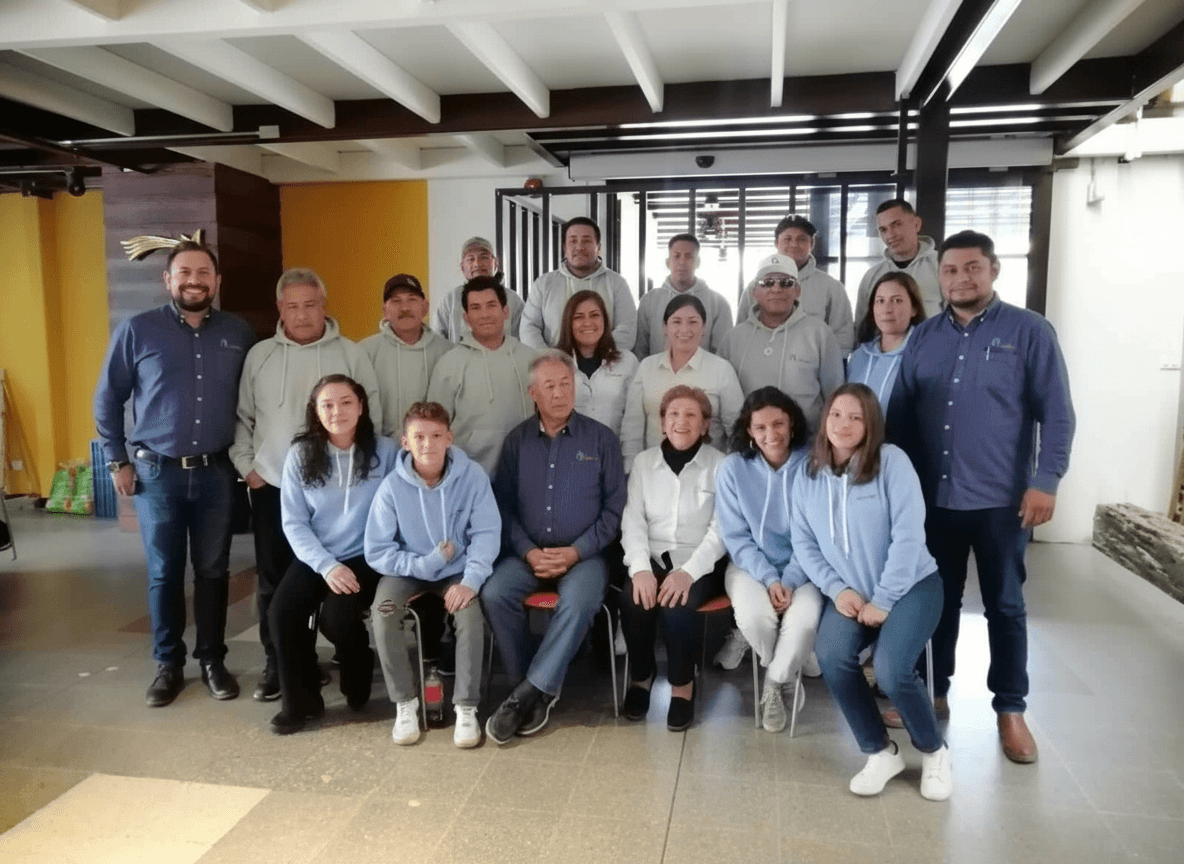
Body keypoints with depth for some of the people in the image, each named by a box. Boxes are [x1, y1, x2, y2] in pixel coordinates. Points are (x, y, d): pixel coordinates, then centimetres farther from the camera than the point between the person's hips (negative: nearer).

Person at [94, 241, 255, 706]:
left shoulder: (239, 334, 3)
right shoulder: (136, 331, -3)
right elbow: (106, 399, 4)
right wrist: (117, 460, 3)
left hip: (217, 473, 1)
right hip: (157, 473, -1)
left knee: (213, 571, 9)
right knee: (164, 574, 9)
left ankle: (212, 660, 23)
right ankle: (168, 664, 23)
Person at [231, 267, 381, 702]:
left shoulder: (351, 354, 0)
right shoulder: (259, 355, 5)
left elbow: (372, 416, 0)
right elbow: (242, 417, 10)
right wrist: (246, 466, 2)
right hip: (272, 487, 2)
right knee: (273, 581, 7)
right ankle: (276, 664, 21)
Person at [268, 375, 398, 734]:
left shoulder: (384, 451, -3)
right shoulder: (300, 455, 2)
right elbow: (294, 522, -1)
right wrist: (327, 565, -14)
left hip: (367, 556, -2)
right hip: (316, 558, 3)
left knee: (336, 617, -25)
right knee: (282, 611, -21)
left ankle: (358, 679, 10)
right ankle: (300, 698, 3)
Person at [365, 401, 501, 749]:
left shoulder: (472, 476, -15)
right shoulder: (392, 487, -16)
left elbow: (487, 533, -14)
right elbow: (377, 552, -10)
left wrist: (470, 580, -27)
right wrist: (424, 565, -21)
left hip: (457, 570, 0)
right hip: (409, 570, 1)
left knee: (471, 613, -28)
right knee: (382, 612, -26)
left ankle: (466, 707, -11)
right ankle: (405, 702, -6)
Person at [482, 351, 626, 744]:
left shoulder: (601, 439, 3)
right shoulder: (518, 440, 9)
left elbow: (614, 507, -1)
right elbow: (503, 503, 3)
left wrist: (575, 552, -12)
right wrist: (528, 551, -12)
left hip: (583, 554, -2)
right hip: (527, 553, 2)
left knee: (579, 601, -33)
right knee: (494, 593, -25)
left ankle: (530, 692, -17)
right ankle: (535, 691, -9)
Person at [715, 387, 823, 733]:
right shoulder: (733, 468, -6)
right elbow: (736, 537, -3)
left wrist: (791, 581, -17)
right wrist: (769, 578, -15)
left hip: (802, 568, 0)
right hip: (751, 566, 1)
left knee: (805, 620, -30)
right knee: (754, 617, -29)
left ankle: (775, 684, 2)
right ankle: (788, 677, 6)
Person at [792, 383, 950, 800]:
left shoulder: (891, 461, -12)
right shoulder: (808, 474, 1)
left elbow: (909, 536, -16)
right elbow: (803, 542, 1)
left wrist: (883, 600, -16)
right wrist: (837, 589, -12)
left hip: (910, 585, -3)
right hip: (849, 593, 4)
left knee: (891, 670, -25)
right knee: (832, 659, -23)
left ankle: (933, 751, 9)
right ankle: (880, 752, 3)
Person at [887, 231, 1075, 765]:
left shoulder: (1030, 332, -3)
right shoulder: (923, 337, 7)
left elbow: (1057, 415, -6)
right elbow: (900, 414, 8)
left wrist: (1045, 482, -14)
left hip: (1001, 499, -3)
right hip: (933, 497, 3)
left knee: (1005, 605, 9)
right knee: (938, 599, 14)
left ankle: (1010, 710, 24)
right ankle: (934, 692, 30)